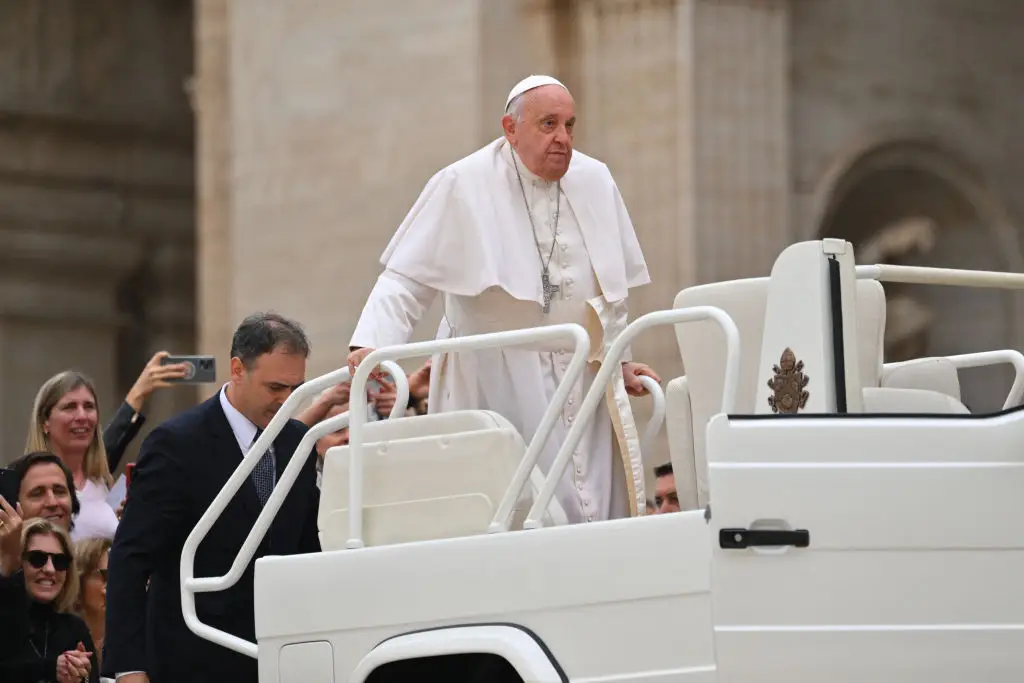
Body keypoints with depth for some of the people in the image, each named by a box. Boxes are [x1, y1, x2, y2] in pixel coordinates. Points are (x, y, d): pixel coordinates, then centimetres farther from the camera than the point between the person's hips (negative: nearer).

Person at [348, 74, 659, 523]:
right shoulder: (463, 187, -7)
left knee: (594, 512, -2)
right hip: (497, 381, -4)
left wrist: (619, 359, 20)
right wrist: (370, 346, -22)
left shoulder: (595, 181, 7)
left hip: (585, 375, 4)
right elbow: (406, 279, -9)